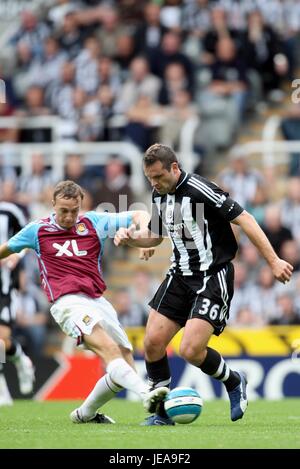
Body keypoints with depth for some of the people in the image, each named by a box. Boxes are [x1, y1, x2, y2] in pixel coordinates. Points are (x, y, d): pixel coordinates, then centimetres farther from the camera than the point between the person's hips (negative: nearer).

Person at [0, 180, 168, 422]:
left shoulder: (94, 222, 11)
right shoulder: (37, 230, 9)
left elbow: (140, 215, 12)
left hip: (98, 301, 5)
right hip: (69, 302, -5)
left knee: (126, 363, -1)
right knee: (109, 349, -28)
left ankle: (85, 413, 20)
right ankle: (146, 394, -50)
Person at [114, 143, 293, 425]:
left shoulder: (199, 190, -19)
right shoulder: (159, 194, 6)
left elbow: (244, 219, -18)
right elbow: (155, 235, 22)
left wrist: (273, 261, -20)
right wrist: (131, 238, 0)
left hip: (213, 277, -8)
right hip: (181, 275, 8)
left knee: (190, 350, -17)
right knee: (153, 341, -2)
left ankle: (233, 382, 13)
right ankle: (161, 412, 14)